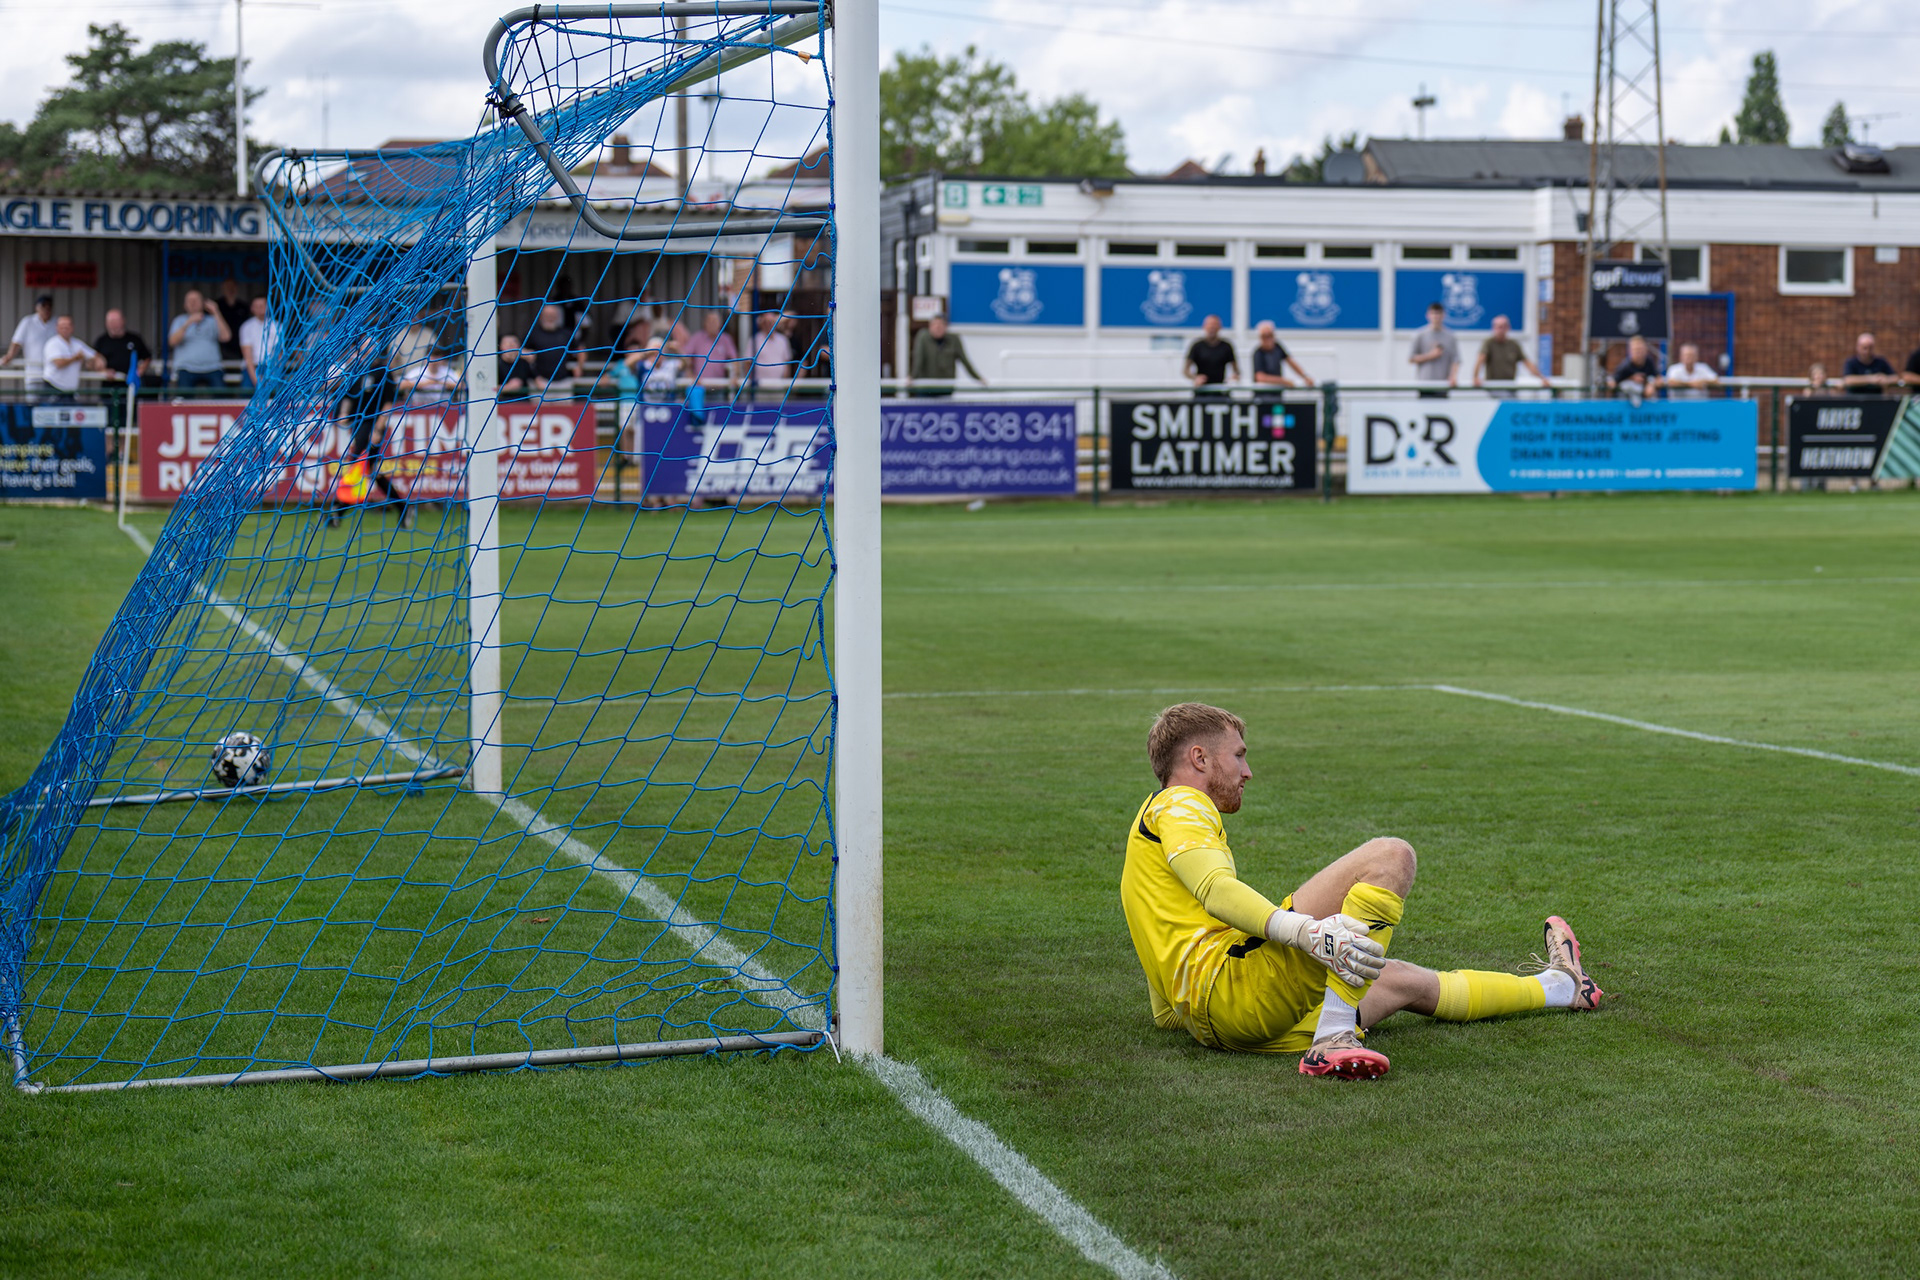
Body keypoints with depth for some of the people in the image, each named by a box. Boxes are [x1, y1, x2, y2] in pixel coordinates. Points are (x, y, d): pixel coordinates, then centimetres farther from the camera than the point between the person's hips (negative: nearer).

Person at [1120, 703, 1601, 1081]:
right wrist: (1308, 933, -31)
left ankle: (1556, 986, 50)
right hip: (1235, 980, -10)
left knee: (1401, 981, 28)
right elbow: (1215, 890, -20)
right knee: (1389, 856, -15)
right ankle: (1332, 1039, -24)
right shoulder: (1178, 804, 2)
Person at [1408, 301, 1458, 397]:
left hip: (1443, 385, 2)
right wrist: (1430, 356, -9)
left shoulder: (1451, 337, 7)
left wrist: (1453, 376, -16)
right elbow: (1411, 359, 1)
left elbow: (1456, 360, 2)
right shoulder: (1420, 335, 4)